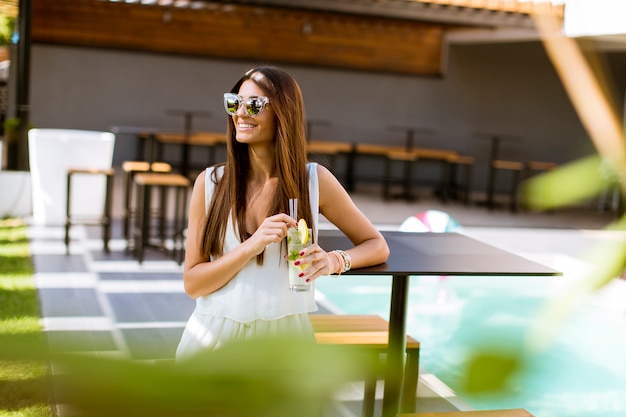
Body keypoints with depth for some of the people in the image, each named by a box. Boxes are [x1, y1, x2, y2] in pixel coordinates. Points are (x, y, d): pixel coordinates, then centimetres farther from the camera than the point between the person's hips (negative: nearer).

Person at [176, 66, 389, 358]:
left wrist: (335, 260, -19)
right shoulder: (210, 182, -4)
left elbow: (377, 246, 3)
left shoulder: (315, 181, -6)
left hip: (285, 334, -1)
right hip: (215, 335, 1)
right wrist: (251, 246, -21)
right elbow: (192, 283, -5)